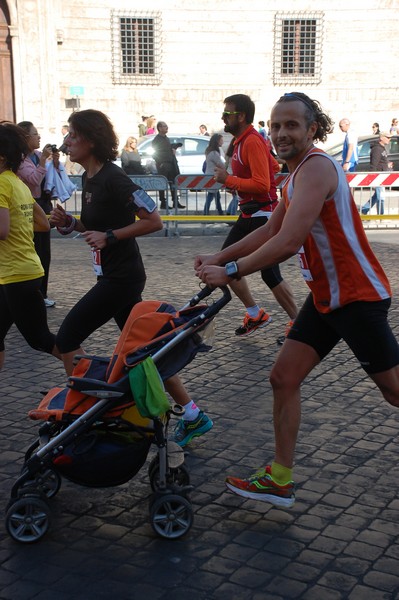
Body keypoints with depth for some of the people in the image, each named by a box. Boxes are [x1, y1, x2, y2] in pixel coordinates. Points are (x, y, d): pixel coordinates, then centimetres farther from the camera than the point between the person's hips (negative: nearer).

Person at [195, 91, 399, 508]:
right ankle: (279, 480, 14)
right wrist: (218, 257, 14)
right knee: (284, 378, 5)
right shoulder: (295, 176, 12)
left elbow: (288, 243, -29)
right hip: (324, 298, 9)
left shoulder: (316, 168, -20)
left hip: (358, 297, -9)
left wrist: (229, 271, -22)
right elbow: (270, 231, 21)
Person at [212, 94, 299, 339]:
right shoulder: (242, 141, 13)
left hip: (263, 215, -10)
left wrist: (228, 180, -17)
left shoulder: (253, 141, -17)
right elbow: (274, 166, 22)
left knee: (270, 274, -7)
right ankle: (256, 314, 19)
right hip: (249, 214, 11)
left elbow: (262, 184, -26)